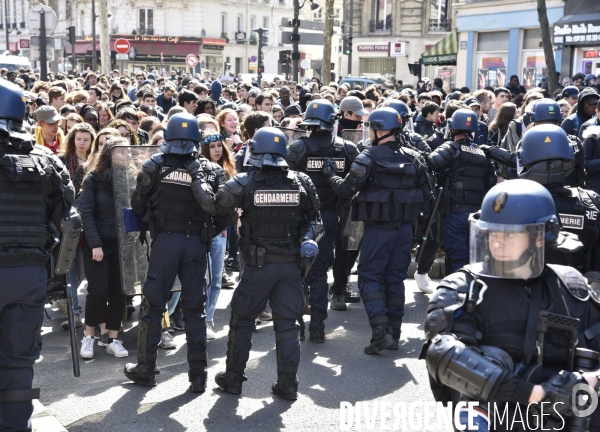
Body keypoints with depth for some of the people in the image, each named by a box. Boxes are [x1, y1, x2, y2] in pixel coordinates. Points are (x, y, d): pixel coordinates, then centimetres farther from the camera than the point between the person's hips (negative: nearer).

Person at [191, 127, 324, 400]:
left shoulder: (245, 183, -9)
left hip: (259, 265, -2)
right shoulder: (301, 183, 0)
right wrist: (308, 240, 9)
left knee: (242, 319, 13)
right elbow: (314, 220, 3)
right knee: (287, 323, 9)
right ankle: (288, 384, 11)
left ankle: (233, 378, 22)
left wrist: (197, 183, 12)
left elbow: (213, 205, 1)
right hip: (291, 264, 2)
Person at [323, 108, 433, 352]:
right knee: (396, 278, 12)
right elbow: (426, 193, 11)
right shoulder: (413, 158, 9)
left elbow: (346, 189, -12)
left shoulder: (370, 156, -9)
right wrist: (423, 220, 20)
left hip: (378, 228, -5)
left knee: (369, 277, 1)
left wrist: (330, 175, 6)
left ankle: (381, 331, -11)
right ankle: (394, 334, 15)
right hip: (405, 227, 5)